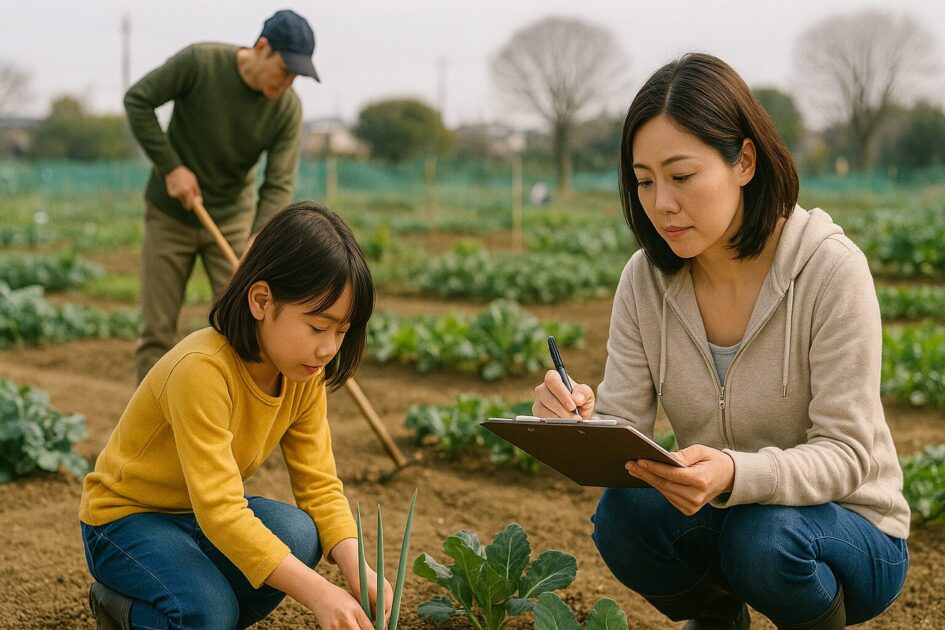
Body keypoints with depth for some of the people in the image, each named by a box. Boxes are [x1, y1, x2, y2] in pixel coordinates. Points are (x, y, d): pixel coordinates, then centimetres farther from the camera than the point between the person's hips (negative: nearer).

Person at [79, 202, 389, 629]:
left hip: (206, 513, 7)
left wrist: (355, 567, -30)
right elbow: (218, 510, -38)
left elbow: (320, 486, -10)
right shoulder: (201, 369, -34)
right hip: (124, 517, -6)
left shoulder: (305, 377, -9)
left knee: (299, 534, -24)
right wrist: (317, 593, -44)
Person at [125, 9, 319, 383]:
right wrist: (171, 166, -17)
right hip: (170, 216, -1)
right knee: (157, 331, 2)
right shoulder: (199, 62, -21)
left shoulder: (288, 109, -15)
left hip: (232, 220, 2)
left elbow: (279, 186, -17)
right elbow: (137, 100, -13)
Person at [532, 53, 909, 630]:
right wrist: (581, 422, -34)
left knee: (762, 535, -34)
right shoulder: (645, 280, -6)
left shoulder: (830, 268, -20)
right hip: (722, 518, 4)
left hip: (853, 531, -3)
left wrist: (735, 475, -42)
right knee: (623, 513, -26)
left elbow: (846, 453, -22)